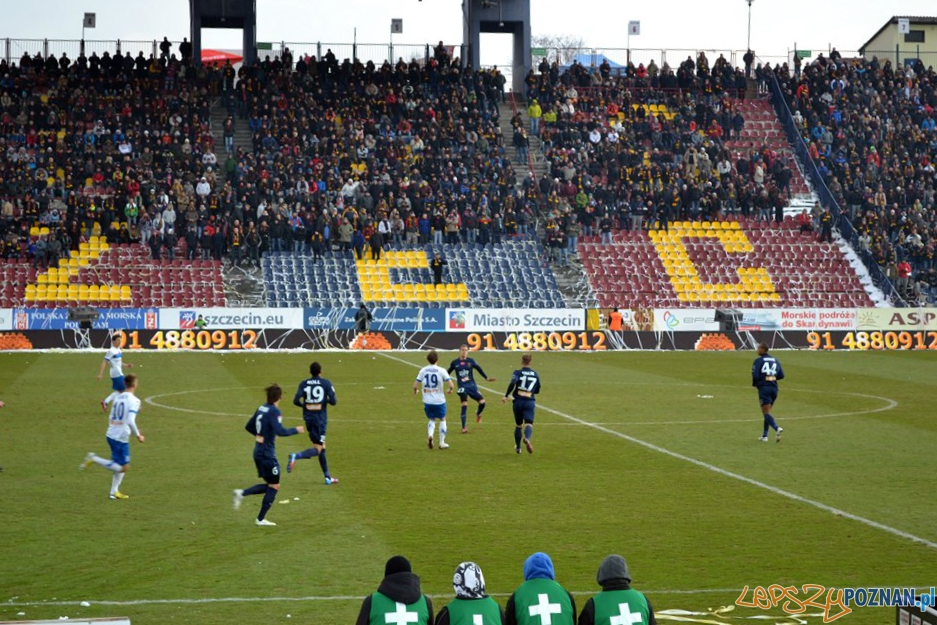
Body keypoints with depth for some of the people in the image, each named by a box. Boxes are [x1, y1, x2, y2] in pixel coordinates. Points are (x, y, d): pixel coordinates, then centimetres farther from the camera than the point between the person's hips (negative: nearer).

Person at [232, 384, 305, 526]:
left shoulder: (261, 409, 8)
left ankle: (242, 493, 5)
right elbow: (280, 431, -29)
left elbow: (248, 427, 16)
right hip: (267, 454, -9)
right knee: (274, 486, 4)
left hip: (258, 451, 9)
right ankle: (261, 519, 8)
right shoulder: (274, 412, -17)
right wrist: (296, 430, -14)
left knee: (269, 486, 18)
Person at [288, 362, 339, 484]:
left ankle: (328, 477, 20)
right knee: (317, 449, -5)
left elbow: (296, 401, -8)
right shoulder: (326, 383, -6)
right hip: (320, 418, -5)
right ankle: (296, 457, -32)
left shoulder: (304, 384, 1)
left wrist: (304, 405, 12)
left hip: (308, 418, 5)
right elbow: (333, 401, -11)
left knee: (321, 446, 16)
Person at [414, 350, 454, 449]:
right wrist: (450, 390, 10)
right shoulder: (441, 370, -9)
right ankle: (442, 443, 18)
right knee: (442, 420, 18)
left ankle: (430, 435, -8)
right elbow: (451, 385, -14)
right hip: (439, 400, -2)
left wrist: (415, 391, 21)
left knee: (432, 420, 21)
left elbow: (415, 386, -2)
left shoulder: (423, 370, -2)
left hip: (427, 401, 2)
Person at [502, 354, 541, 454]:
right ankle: (527, 438, -45)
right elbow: (537, 390, 17)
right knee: (529, 424, -11)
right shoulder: (535, 374, 9)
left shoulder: (518, 372, -3)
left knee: (518, 425, 17)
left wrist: (506, 396, -16)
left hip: (518, 402, 0)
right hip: (530, 402, 0)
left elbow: (512, 383, -22)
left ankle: (518, 447, 27)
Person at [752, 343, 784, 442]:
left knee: (766, 413, -6)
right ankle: (765, 435, 20)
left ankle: (777, 428, -31)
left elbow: (755, 375, -14)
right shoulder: (775, 360, 11)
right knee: (767, 412, 18)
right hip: (774, 387, 6)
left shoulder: (758, 361, -5)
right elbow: (781, 375, 7)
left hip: (763, 387, -6)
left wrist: (754, 384, 6)